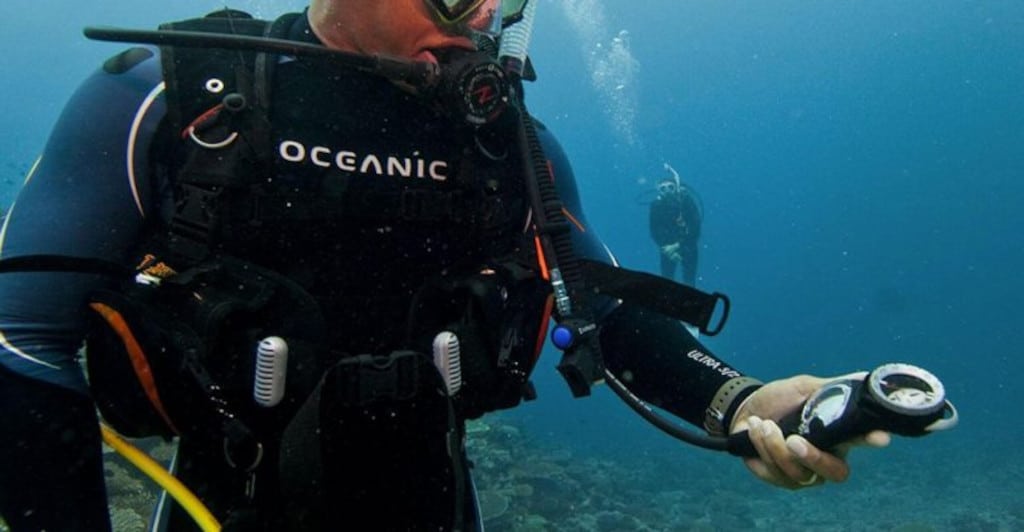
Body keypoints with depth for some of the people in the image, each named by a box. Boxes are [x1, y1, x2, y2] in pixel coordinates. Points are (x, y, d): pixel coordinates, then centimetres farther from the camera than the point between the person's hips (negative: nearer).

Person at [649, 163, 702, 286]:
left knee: (689, 281, -4)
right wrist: (666, 249, -18)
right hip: (667, 247, 2)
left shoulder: (687, 200, -19)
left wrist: (678, 245, -23)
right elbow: (654, 233, -9)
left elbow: (695, 229, -20)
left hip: (688, 246, -2)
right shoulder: (656, 205, -14)